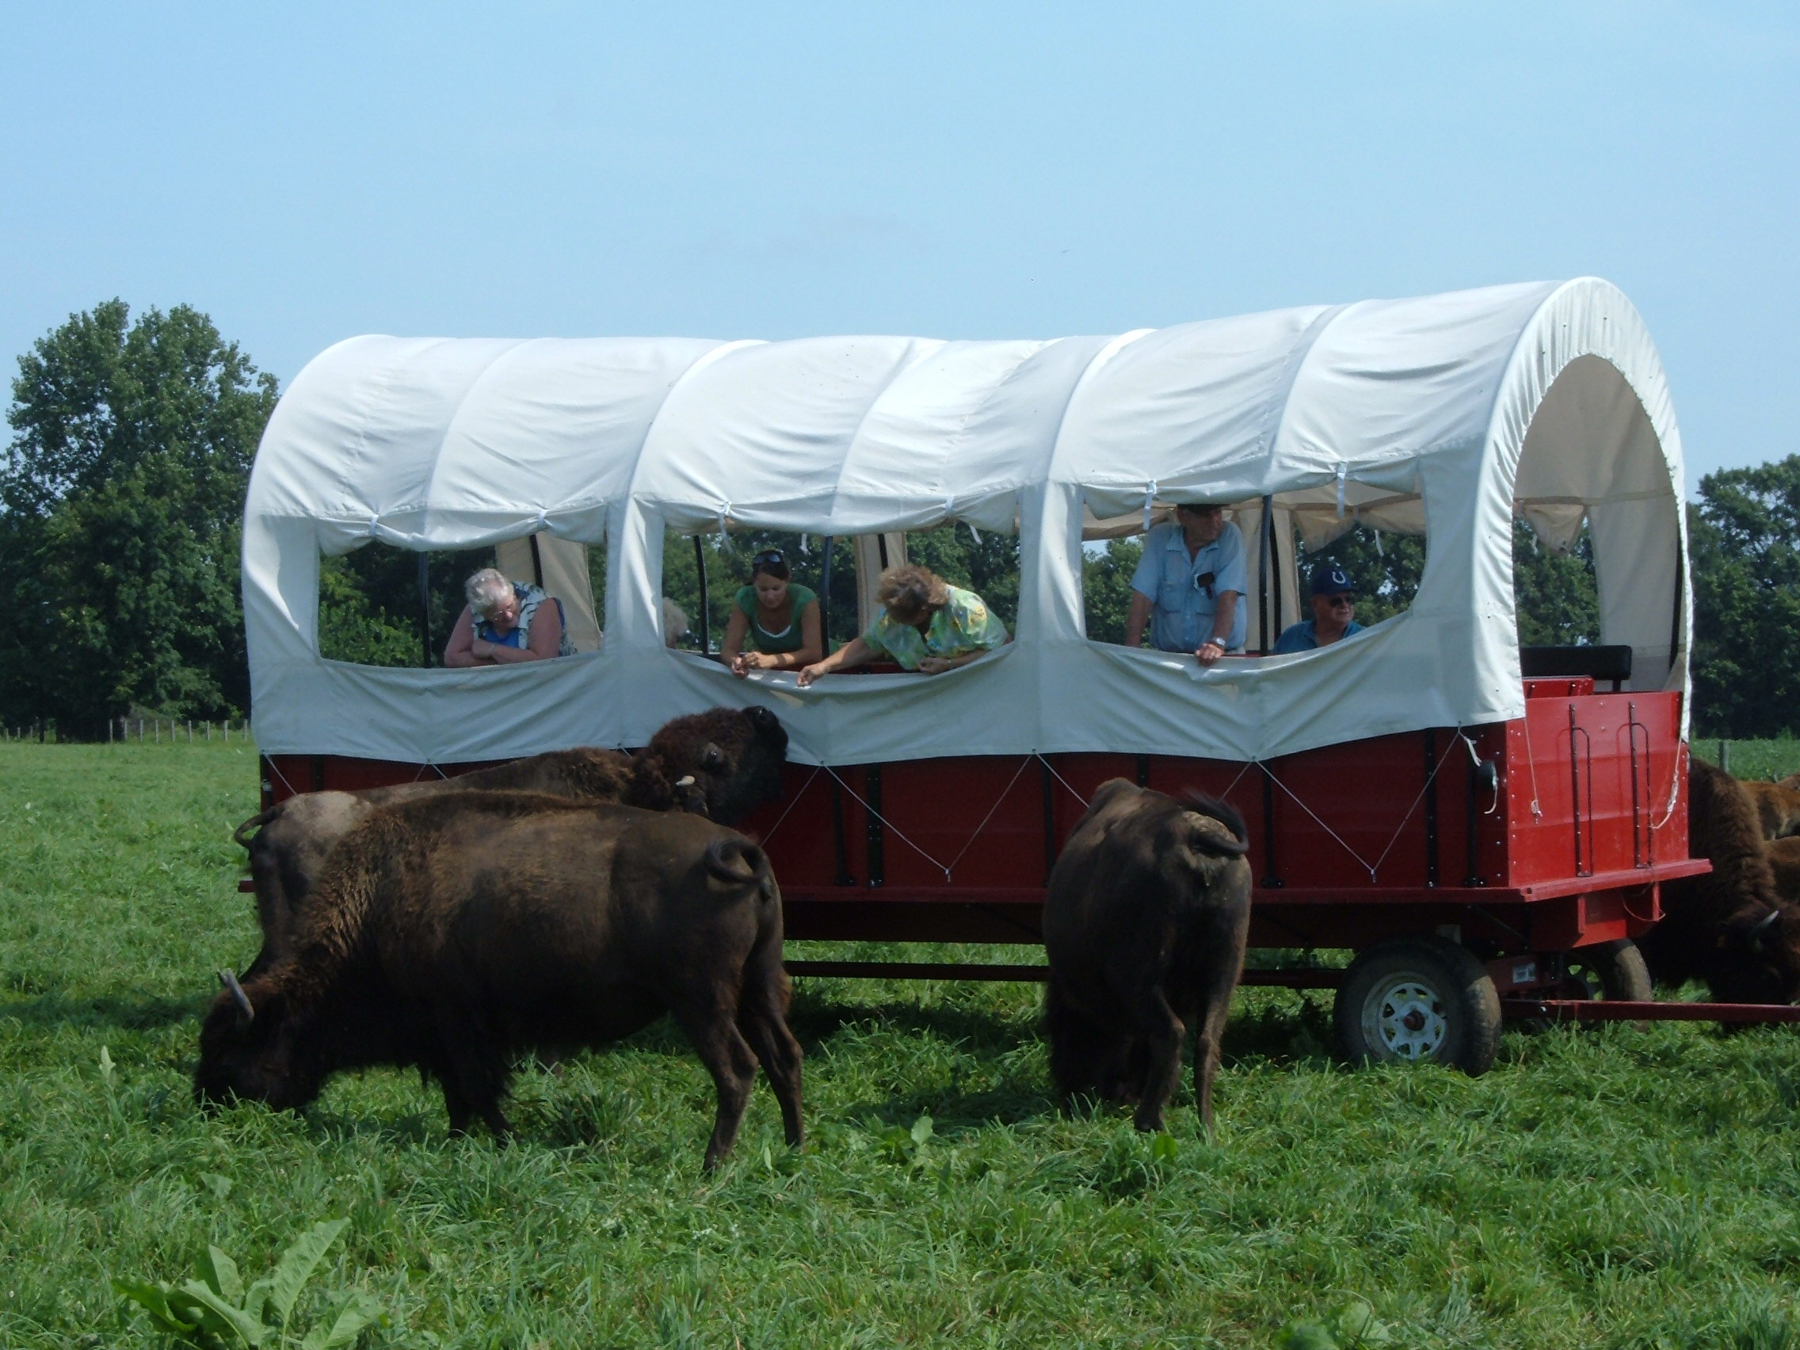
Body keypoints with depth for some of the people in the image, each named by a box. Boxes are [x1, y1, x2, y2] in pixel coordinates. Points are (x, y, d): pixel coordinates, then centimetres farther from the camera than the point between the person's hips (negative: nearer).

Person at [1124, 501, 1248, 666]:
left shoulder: (1229, 537, -4)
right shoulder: (1159, 538, 0)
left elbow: (1228, 596, -15)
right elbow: (1143, 596, -6)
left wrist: (1217, 643, -28)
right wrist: (1132, 647, -18)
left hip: (1225, 655, -1)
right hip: (1168, 655, 1)